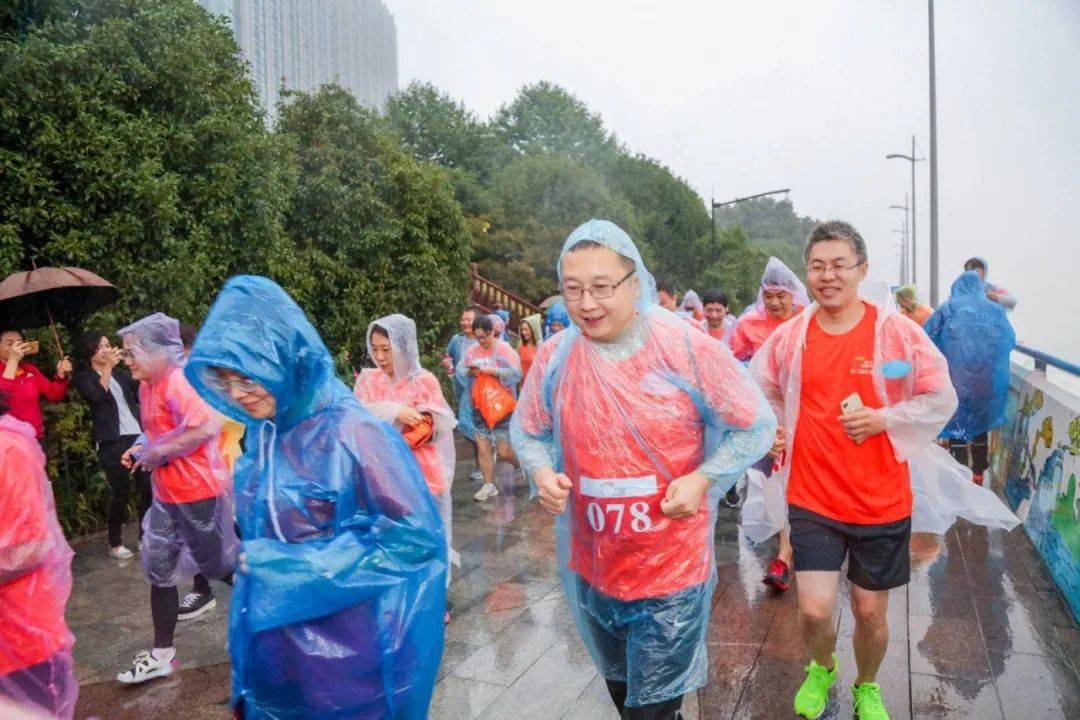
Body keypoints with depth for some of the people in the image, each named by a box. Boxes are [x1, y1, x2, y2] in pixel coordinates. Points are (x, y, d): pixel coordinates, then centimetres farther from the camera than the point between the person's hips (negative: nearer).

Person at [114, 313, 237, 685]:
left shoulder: (178, 384, -21)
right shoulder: (147, 386, 9)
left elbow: (207, 428, -33)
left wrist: (158, 453, -23)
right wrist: (142, 450, 4)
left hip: (198, 491, -9)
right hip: (167, 493, 9)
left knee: (219, 565, 6)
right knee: (159, 570, 12)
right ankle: (162, 654, 24)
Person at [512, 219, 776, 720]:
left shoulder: (687, 348, -17)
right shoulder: (554, 356, -7)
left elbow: (756, 426, -7)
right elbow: (527, 431, 8)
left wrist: (702, 479, -20)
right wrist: (542, 473, -13)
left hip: (672, 566, -4)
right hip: (591, 565, 4)